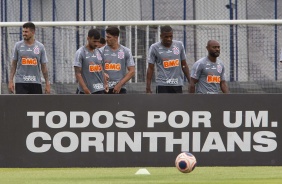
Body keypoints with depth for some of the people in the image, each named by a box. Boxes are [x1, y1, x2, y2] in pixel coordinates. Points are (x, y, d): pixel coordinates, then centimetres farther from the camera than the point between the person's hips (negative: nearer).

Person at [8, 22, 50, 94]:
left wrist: (47, 84, 2)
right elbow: (13, 64, 6)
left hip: (36, 83, 1)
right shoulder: (18, 45, 2)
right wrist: (10, 81, -1)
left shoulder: (40, 47, 2)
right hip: (20, 82, -1)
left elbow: (44, 67, 6)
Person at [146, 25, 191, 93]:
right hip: (162, 85, -3)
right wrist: (148, 88, -5)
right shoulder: (154, 48, -4)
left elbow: (184, 65, 13)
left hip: (177, 84, 4)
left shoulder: (179, 45, 5)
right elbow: (150, 68, -2)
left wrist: (190, 82, 8)